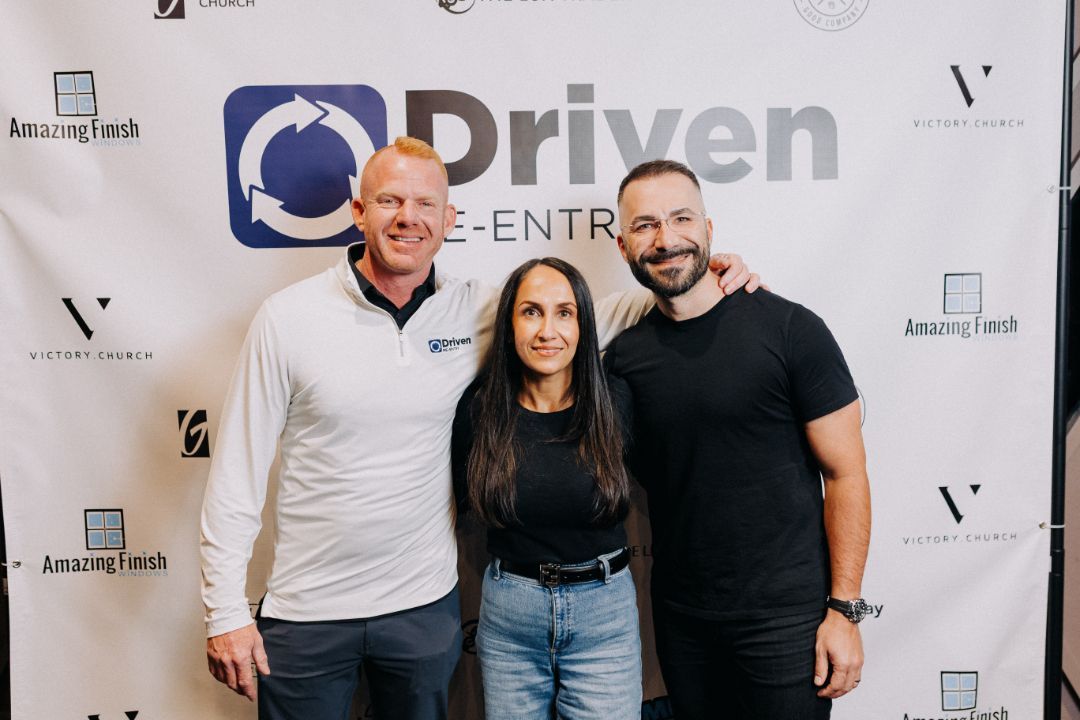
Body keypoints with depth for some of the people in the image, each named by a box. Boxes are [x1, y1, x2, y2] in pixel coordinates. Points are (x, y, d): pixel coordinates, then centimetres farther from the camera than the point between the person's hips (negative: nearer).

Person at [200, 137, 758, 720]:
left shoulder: (477, 312, -4)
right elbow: (237, 469, -6)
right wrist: (225, 610, -7)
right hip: (305, 613, -1)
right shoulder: (287, 317, -10)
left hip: (426, 605, 2)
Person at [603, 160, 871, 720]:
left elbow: (846, 473, -9)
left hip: (786, 616, -3)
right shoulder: (623, 357, 0)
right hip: (680, 619, 4)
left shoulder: (790, 330, -12)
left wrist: (844, 608, -11)